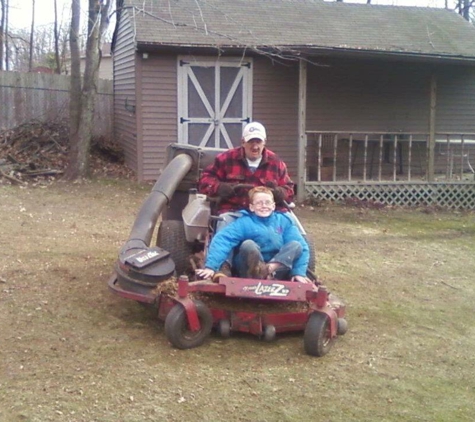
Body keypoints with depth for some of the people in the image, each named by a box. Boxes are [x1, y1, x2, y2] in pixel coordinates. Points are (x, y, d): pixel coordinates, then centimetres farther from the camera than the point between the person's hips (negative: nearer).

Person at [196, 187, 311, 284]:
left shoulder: (284, 221, 1)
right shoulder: (244, 222, -8)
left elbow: (301, 246, -4)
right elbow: (222, 240, -21)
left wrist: (299, 272, -17)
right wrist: (211, 266, -34)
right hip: (252, 268, -3)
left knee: (296, 245, -20)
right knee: (248, 244, -30)